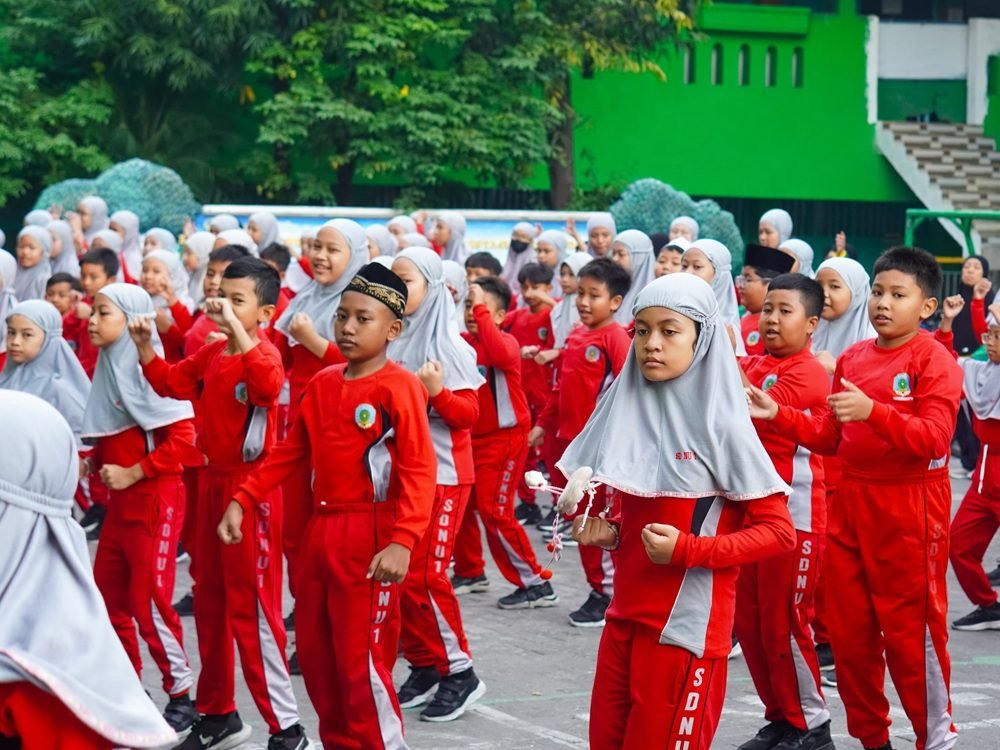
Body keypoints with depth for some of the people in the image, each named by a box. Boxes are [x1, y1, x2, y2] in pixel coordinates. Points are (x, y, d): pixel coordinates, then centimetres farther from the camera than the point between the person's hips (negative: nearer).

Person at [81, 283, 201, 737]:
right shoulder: (107, 367, 9)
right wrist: (93, 462, 2)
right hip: (119, 500, 8)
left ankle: (182, 694, 7)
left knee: (148, 600, -5)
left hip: (153, 499, -8)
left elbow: (183, 440, -21)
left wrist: (132, 473, -19)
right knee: (108, 595, 12)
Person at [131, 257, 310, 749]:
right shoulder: (210, 355, 9)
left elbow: (268, 383, -39)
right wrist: (145, 346, 4)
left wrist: (236, 328, -40)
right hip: (212, 482, 9)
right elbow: (169, 383, 20)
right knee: (209, 601, 16)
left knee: (251, 607, -7)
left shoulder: (262, 353, -16)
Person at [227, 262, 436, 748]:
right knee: (315, 657, 14)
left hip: (368, 538, -8)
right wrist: (242, 500, 8)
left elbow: (419, 471, -19)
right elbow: (290, 452, 17)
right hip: (320, 531, 8)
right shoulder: (322, 384, 10)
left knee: (362, 664, -5)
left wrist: (402, 542, -29)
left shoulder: (399, 387, -12)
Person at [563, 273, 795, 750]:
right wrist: (608, 532, 0)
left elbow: (778, 532, -13)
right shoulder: (631, 411, 6)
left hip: (687, 627, -6)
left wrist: (687, 550, -21)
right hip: (625, 617, 6)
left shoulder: (721, 427, -12)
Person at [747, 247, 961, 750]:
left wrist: (873, 411, -34)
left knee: (910, 634, 0)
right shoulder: (851, 358, 9)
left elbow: (934, 438, -22)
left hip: (909, 514, -7)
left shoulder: (935, 360, -11)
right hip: (850, 507, 7)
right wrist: (778, 415, 1)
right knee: (849, 633, 12)